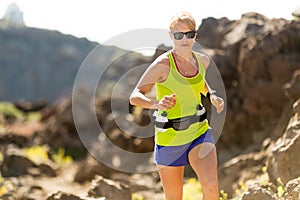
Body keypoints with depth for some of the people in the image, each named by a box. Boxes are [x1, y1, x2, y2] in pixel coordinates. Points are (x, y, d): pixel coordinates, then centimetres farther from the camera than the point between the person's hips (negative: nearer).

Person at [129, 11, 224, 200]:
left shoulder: (203, 60, 0)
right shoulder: (162, 64, -16)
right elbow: (135, 97, -18)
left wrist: (212, 95, 6)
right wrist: (156, 103, -37)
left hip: (199, 131, 3)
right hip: (170, 137, -3)